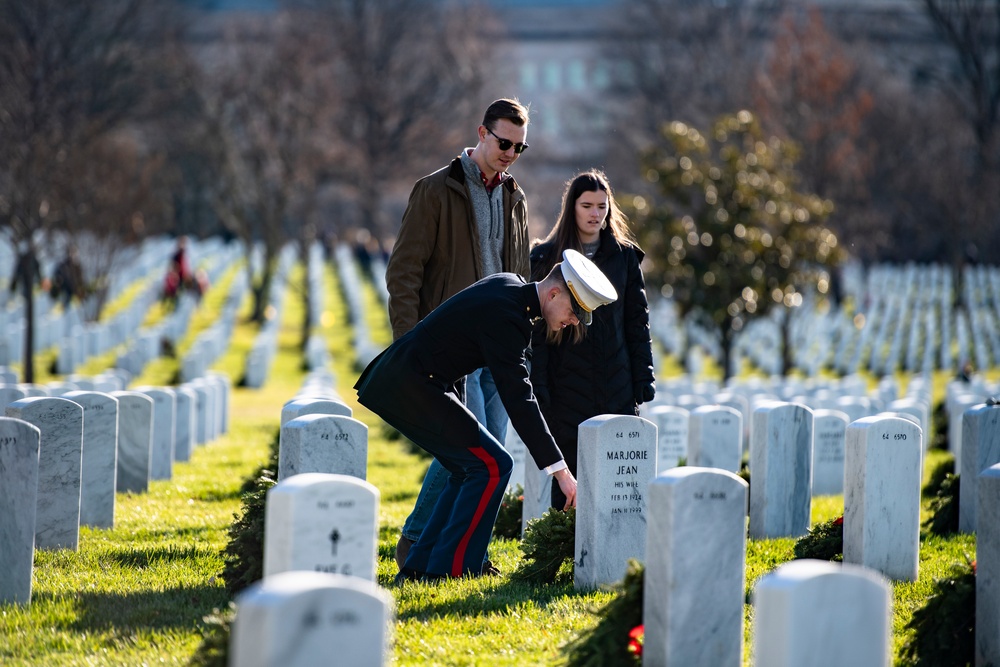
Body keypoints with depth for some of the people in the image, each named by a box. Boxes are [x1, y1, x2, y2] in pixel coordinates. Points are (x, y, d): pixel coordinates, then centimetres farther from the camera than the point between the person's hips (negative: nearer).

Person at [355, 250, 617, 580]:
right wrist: (559, 469, -26)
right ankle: (448, 572, -10)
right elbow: (518, 399, -26)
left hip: (397, 385, 10)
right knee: (492, 466, -10)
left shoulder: (511, 283, 7)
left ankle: (418, 569, 12)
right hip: (409, 388, -10)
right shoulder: (505, 317, -23)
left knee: (472, 467, 14)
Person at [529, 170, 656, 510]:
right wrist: (539, 388, -7)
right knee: (568, 469, -1)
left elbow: (637, 321, 11)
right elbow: (536, 327, 0)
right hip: (567, 387, -2)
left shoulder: (625, 256, 9)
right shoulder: (546, 257, 2)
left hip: (616, 384, 2)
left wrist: (642, 378, 4)